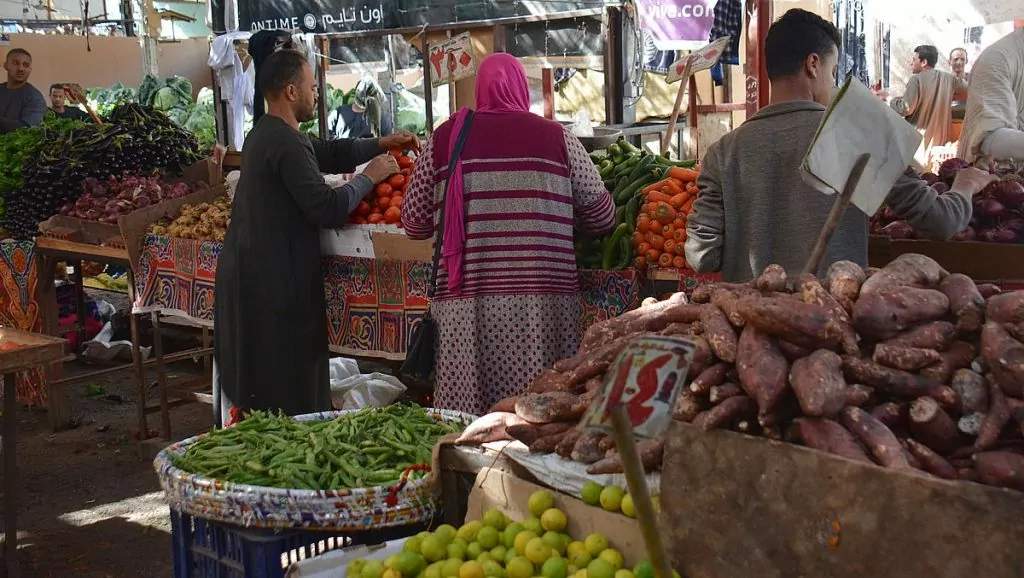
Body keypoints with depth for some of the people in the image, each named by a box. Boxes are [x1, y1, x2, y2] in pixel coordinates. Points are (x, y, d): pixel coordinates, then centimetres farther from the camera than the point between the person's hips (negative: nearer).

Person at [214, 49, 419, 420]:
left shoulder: (264, 135, 15)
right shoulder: (286, 144, -18)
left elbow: (327, 154, 23)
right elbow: (328, 209, -23)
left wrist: (379, 146, 14)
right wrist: (369, 177, -9)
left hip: (246, 274, 11)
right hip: (277, 285, -10)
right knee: (290, 397, -3)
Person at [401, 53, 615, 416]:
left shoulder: (446, 137, 6)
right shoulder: (556, 136, 4)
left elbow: (413, 222, 12)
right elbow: (602, 216, 9)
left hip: (466, 306, 1)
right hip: (542, 301, 0)